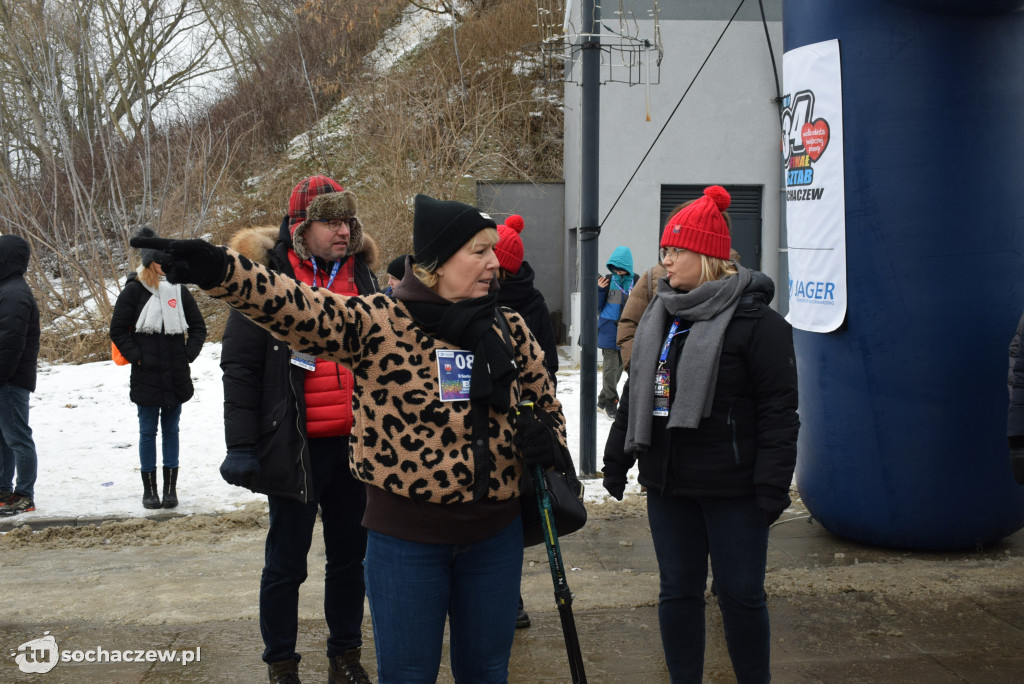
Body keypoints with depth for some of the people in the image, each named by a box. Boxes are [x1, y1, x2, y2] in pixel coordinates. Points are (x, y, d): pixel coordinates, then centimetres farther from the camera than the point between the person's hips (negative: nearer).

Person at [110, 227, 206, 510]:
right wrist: (136, 356, -8)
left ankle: (170, 488, 16)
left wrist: (189, 353, -1)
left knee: (171, 430, 9)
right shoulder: (133, 290, -3)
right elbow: (118, 330, 0)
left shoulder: (179, 290, 5)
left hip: (177, 377, 2)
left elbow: (198, 327, 12)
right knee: (148, 431, 5)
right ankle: (149, 489, 15)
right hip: (146, 377, -2)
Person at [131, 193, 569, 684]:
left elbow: (545, 400, 16)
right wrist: (219, 271, -45)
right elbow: (296, 308, -28)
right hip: (406, 536, -4)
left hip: (495, 533, 4)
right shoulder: (377, 322, -13)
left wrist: (546, 437, -6)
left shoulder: (510, 330, 1)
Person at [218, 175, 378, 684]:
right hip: (295, 446, -5)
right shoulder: (267, 276, -6)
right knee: (286, 563, 6)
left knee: (350, 556, 15)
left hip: (356, 445, 5)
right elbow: (239, 365, -8)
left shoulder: (361, 275, 10)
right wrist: (242, 447, -13)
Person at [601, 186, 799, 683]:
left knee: (740, 594, 5)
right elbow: (636, 394, 18)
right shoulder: (659, 316, 11)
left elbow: (779, 409, -13)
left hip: (731, 490, -6)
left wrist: (772, 487, -17)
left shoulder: (755, 321, -11)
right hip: (666, 483, 6)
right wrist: (617, 460, 17)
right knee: (678, 590, 13)